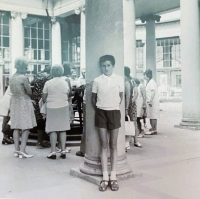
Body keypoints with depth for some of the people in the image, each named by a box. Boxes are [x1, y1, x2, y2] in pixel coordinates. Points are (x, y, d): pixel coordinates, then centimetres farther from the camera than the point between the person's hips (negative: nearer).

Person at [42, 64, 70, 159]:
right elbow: (67, 97, 5)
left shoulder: (48, 83, -6)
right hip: (63, 107, 2)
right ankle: (63, 151, 8)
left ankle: (53, 152, 1)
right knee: (62, 129, 7)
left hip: (51, 108, -2)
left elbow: (44, 98, -2)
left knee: (53, 130, 2)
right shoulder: (65, 83, 0)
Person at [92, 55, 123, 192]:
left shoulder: (119, 79, 0)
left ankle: (113, 177, 9)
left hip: (114, 112, 0)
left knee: (113, 145, 4)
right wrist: (98, 109, 7)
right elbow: (93, 98, 9)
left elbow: (121, 97, 9)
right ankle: (105, 177, 6)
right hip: (101, 112, 0)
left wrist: (116, 107, 7)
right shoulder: (97, 81, 0)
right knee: (104, 145, 3)